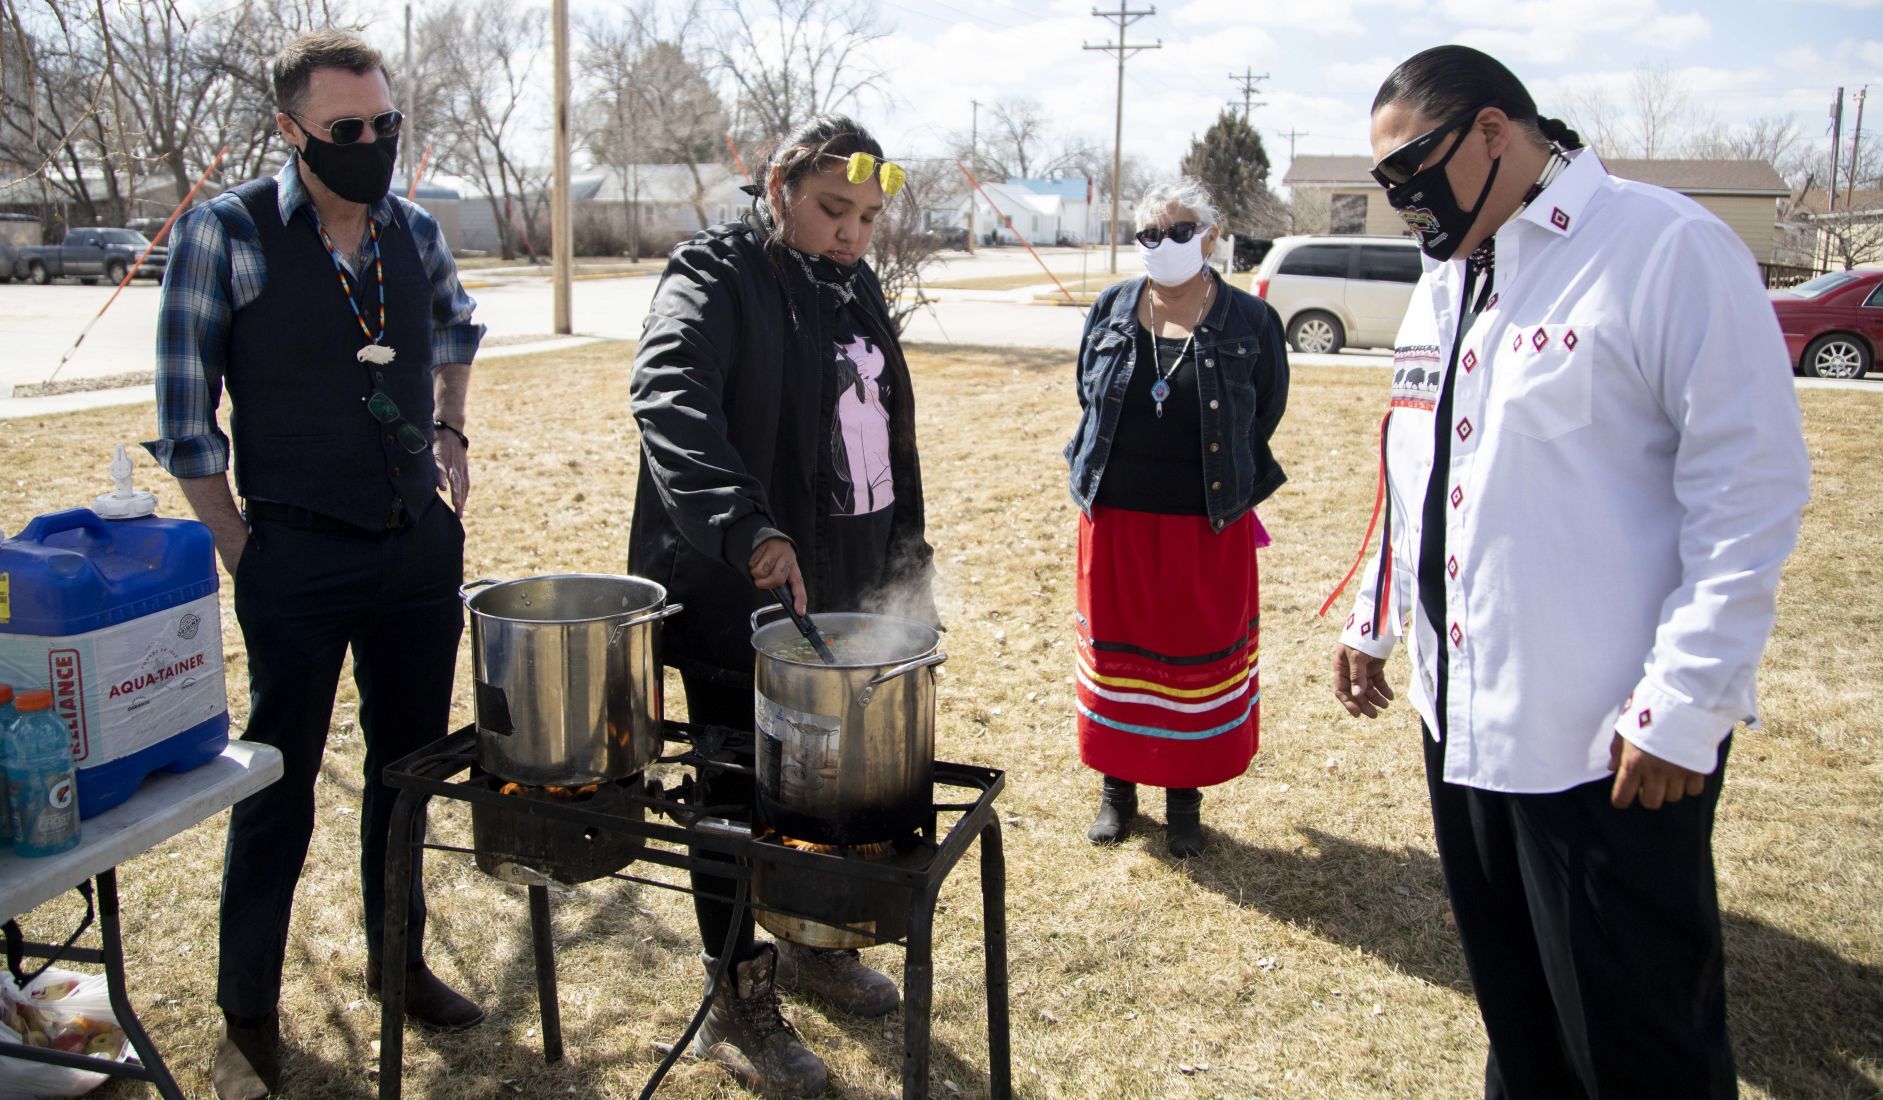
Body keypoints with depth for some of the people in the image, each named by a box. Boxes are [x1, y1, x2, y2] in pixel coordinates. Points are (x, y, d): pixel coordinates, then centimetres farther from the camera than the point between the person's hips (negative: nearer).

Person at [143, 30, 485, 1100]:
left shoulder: (417, 231, 5)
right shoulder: (227, 232, -9)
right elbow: (186, 409, -5)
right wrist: (241, 549, -5)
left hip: (421, 545, 5)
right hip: (299, 557, -4)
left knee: (412, 762, 14)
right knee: (280, 784, 4)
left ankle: (398, 959, 34)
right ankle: (249, 1013, 23)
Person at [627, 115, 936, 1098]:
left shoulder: (855, 287, 13)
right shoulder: (715, 278, -12)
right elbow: (669, 399, -32)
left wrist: (909, 556, 19)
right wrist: (746, 527, -45)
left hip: (847, 592, 8)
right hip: (741, 600, -7)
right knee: (742, 793, 5)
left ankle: (812, 942, 40)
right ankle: (737, 1002, 21)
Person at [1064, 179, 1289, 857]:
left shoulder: (1250, 323, -4)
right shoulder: (1111, 310, 3)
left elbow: (1264, 417, 5)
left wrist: (1225, 485, 8)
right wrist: (1106, 470, 11)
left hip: (1207, 527, -2)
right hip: (1115, 520, 2)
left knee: (1199, 659, 8)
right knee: (1116, 650, 11)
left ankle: (1185, 797, 24)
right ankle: (1118, 786, 27)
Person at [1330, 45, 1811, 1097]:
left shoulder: (1669, 247, -12)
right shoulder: (1446, 277, 14)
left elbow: (1753, 490, -15)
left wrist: (1685, 702, -18)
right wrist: (1374, 618, 22)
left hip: (1613, 742, -7)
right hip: (1462, 717, 7)